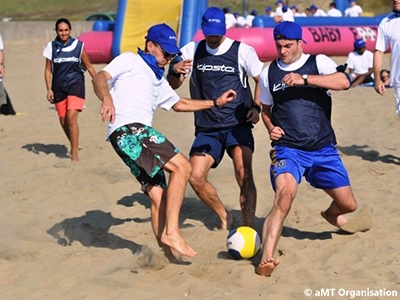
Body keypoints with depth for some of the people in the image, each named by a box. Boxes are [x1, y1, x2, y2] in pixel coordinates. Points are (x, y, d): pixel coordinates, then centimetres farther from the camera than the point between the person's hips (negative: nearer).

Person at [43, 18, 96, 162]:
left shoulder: (78, 45, -2)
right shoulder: (51, 47, 1)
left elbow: (89, 66, 7)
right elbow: (48, 70, 5)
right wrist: (49, 89, -2)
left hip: (75, 85, -3)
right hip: (59, 87, 3)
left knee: (71, 118, -17)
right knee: (63, 122, 9)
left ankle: (74, 153, -12)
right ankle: (73, 145, 33)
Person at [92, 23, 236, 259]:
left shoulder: (159, 80, 34)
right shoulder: (129, 61, 8)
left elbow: (179, 104, 46)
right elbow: (100, 78, -7)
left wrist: (216, 102, 41)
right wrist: (107, 98, -29)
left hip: (140, 133, 9)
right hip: (128, 129, -9)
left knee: (159, 195, 4)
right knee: (182, 166, -18)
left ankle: (168, 255, 5)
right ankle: (171, 232, -22)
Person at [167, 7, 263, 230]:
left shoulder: (242, 51, -2)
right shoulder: (192, 51, 5)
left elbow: (261, 79, 8)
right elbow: (174, 85, 7)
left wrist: (256, 107, -7)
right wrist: (175, 71, -16)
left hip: (238, 124, -3)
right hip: (206, 128, 3)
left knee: (244, 173, -23)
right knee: (196, 177, -9)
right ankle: (224, 216, 16)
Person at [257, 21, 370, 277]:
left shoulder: (319, 62, -1)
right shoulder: (269, 73, 8)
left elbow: (344, 81, -21)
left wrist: (304, 79, -30)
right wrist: (271, 128, 2)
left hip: (323, 149, 1)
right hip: (288, 149, -1)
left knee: (348, 205, 9)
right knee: (284, 195, -29)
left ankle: (331, 215, 47)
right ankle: (267, 260, -33)